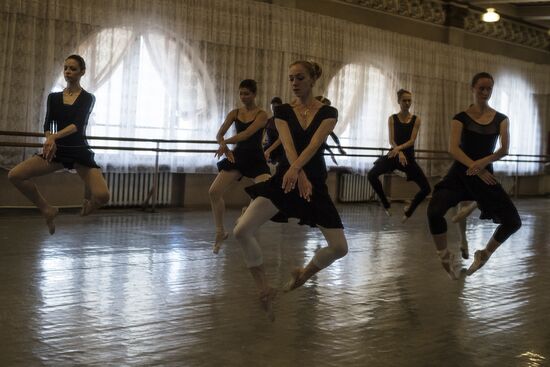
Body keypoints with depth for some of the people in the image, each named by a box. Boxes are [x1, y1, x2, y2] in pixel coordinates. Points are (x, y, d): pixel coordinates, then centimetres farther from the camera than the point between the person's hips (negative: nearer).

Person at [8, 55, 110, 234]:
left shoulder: (88, 98, -1)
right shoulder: (53, 97, 8)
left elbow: (78, 124, -17)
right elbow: (47, 125, -3)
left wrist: (55, 136, -33)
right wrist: (49, 140, -27)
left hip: (80, 151, -3)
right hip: (57, 150, 3)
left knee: (102, 196, -24)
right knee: (15, 175, -15)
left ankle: (87, 205, 16)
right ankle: (47, 210, 5)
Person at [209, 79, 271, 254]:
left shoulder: (261, 115, -6)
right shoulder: (235, 113, 6)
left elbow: (247, 133, -21)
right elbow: (219, 135, -1)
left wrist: (225, 142, -27)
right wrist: (224, 147, -22)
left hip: (255, 159, -3)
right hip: (237, 156, 3)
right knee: (214, 192, -7)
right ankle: (220, 232, 6)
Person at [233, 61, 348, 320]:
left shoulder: (328, 112, -2)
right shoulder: (283, 111, 2)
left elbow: (314, 144, -19)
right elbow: (288, 145, -14)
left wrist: (296, 168, -38)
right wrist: (299, 175, -33)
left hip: (315, 182, 0)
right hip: (284, 177, 1)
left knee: (340, 248, -4)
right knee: (241, 230, -19)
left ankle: (303, 274, 27)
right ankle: (265, 290, -3)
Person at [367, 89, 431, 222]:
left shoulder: (416, 120, 1)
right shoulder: (392, 119, 1)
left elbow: (412, 141, -8)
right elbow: (391, 140, -7)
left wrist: (398, 148, -26)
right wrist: (399, 153, -25)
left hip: (409, 157, 1)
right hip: (394, 155, -1)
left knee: (426, 189, -5)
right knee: (371, 175, -25)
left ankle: (409, 210, 22)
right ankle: (386, 205, -4)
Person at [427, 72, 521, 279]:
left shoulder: (501, 119, 7)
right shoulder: (461, 118, 0)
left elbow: (504, 150, -5)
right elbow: (453, 149, -12)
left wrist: (483, 162, -24)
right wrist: (476, 168, -24)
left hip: (486, 175, 3)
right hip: (460, 174, -3)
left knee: (513, 222, -2)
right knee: (434, 212, -27)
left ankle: (484, 254, 24)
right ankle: (445, 256, -2)